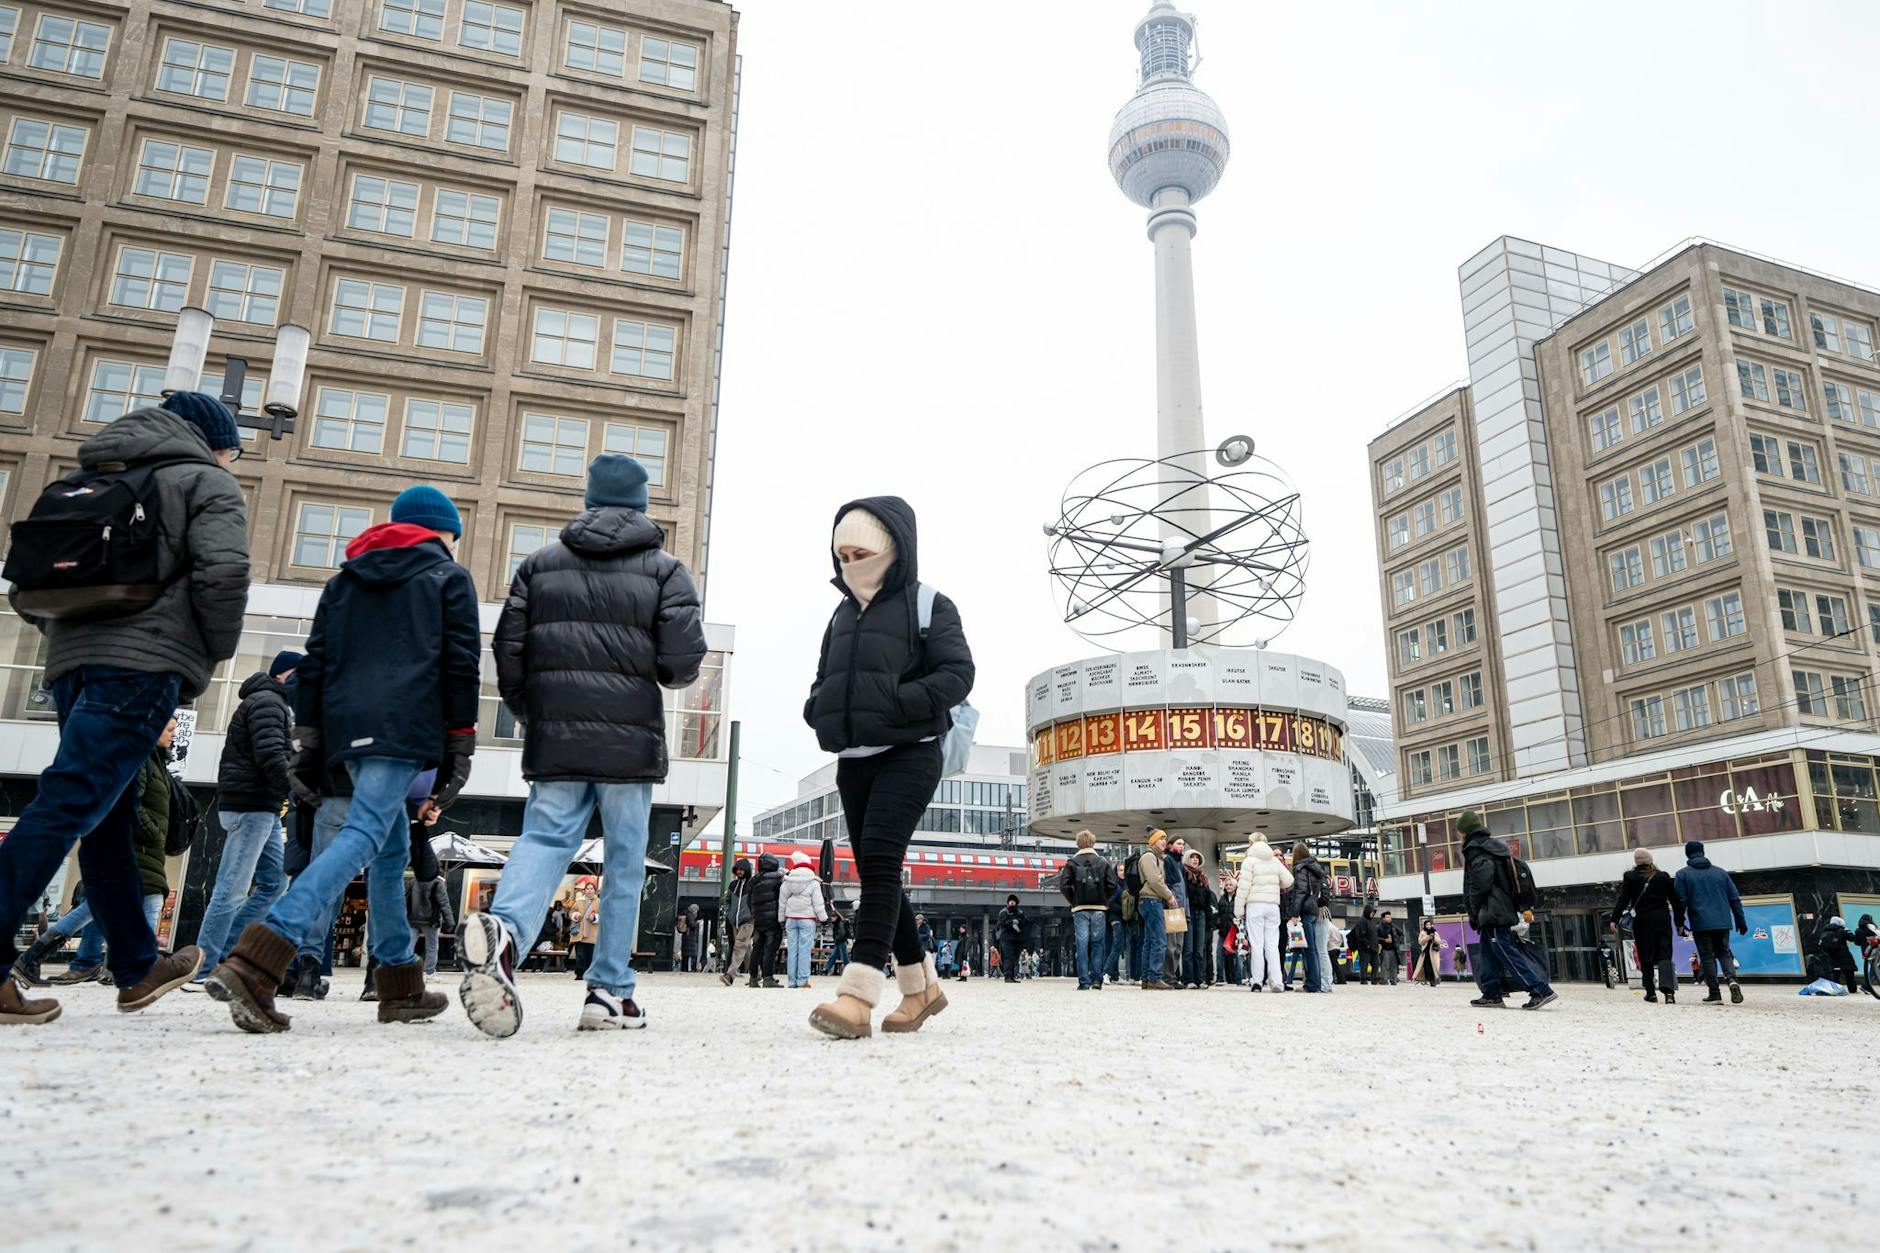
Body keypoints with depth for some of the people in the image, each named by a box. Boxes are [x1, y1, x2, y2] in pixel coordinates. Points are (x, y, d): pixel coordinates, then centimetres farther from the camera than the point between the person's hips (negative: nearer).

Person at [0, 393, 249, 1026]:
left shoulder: (93, 478, 26)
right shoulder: (206, 481, 5)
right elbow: (223, 572, -13)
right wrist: (216, 653, -1)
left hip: (72, 662, 8)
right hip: (143, 662, -8)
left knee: (107, 819, 11)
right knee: (69, 803, -14)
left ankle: (139, 967, 21)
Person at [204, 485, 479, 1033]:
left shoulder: (344, 579, 25)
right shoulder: (449, 577, 10)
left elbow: (313, 663, 17)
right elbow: (461, 665, 1)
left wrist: (307, 741, 16)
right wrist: (458, 749, 2)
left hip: (346, 727, 7)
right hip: (406, 728, -6)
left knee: (392, 845, 14)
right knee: (364, 837, -15)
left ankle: (401, 986, 15)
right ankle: (254, 964, -31)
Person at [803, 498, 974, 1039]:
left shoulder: (928, 604, 0)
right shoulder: (842, 614, 19)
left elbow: (957, 674, -10)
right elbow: (823, 681, 25)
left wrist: (895, 705, -20)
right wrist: (819, 711, 2)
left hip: (908, 754, -7)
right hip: (853, 760, 7)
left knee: (879, 861, -20)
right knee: (874, 872, 7)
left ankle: (859, 992, -25)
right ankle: (920, 985, 20)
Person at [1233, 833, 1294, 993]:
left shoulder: (1249, 861, -3)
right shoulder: (1275, 861, 10)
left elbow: (1243, 887, -7)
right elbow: (1289, 881, 8)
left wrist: (1238, 910, -4)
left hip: (1255, 905, -3)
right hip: (1273, 905, 3)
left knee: (1256, 944, -1)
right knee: (1272, 945, 5)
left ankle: (1257, 982, -2)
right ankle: (1275, 981, -4)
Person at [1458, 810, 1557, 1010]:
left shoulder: (1475, 850, -12)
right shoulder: (1495, 846, 18)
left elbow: (1479, 886, -20)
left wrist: (1474, 913, -9)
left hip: (1491, 913, -10)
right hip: (1505, 910, 10)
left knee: (1507, 954, -10)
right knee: (1489, 955, 13)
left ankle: (1542, 991, -15)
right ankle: (1491, 994, 14)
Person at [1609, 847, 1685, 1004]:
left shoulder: (1630, 877, -1)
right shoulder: (1663, 876, 6)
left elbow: (1623, 899, -6)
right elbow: (1676, 900, 8)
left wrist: (1614, 919, -5)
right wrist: (1680, 921, 15)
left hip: (1642, 920, -1)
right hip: (1662, 919, 1)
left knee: (1645, 957, 8)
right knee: (1664, 955, -2)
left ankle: (1651, 992, 12)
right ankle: (1669, 990, -21)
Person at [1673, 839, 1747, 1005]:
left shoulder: (1683, 874, 1)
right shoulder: (1721, 872, 12)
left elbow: (1681, 901, -5)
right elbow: (1734, 898, 11)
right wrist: (1741, 921, 15)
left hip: (1700, 924, -3)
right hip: (1723, 922, 3)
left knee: (1707, 957, 3)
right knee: (1724, 953, 13)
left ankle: (1714, 994, 1)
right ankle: (1732, 980, -13)